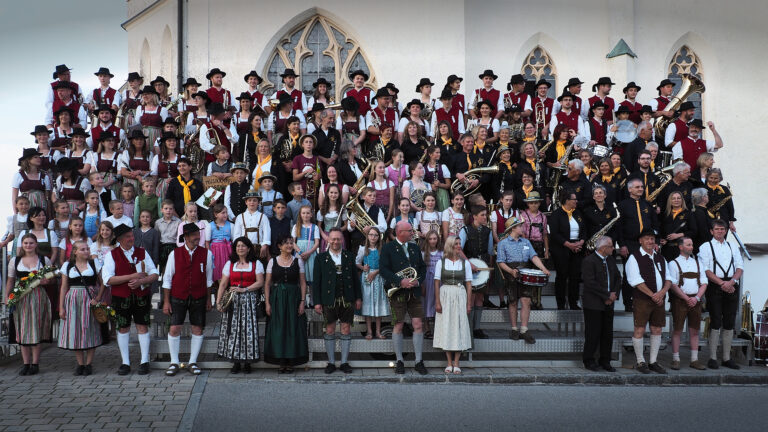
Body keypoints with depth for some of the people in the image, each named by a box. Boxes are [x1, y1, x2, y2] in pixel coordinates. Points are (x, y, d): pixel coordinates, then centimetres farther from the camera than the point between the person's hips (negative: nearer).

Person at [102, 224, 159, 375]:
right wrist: (132, 276, -16)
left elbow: (154, 274, 4)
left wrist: (141, 281, -16)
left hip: (142, 296, 1)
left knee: (143, 327, 2)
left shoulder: (142, 252, 7)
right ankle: (125, 363, 16)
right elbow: (108, 279, -11)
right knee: (123, 329, 6)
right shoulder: (111, 255, 0)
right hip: (121, 298, -1)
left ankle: (144, 362, 10)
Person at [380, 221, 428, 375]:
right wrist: (400, 281, -20)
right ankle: (399, 361, 14)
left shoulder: (415, 248, 14)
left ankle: (418, 362, 7)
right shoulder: (388, 248, -2)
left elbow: (423, 267, 16)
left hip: (414, 292, 4)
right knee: (398, 326, 2)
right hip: (397, 292, -4)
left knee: (418, 326, -1)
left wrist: (418, 280, -4)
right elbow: (383, 269, -11)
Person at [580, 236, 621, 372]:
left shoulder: (611, 260, 13)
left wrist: (614, 293, 0)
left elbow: (618, 277, 16)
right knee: (593, 333, -2)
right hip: (593, 304, -7)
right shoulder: (589, 261, -12)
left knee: (608, 333, 9)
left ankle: (605, 361, 21)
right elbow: (590, 283, -19)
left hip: (608, 304, 7)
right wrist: (606, 296, -15)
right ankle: (589, 361, 12)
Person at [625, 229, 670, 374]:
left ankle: (653, 362, 18)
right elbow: (636, 281, -12)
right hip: (642, 300, -6)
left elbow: (668, 279, 13)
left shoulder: (660, 258, 16)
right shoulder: (634, 257, -4)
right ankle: (640, 362, 7)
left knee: (657, 330, 8)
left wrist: (662, 292, -6)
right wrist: (652, 295, -15)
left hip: (659, 300, 6)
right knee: (640, 330, -4)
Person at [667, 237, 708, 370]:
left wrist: (696, 298, -6)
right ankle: (676, 360, 2)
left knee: (694, 331, 6)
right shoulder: (674, 263, 0)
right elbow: (673, 284, -7)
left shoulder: (698, 262, 15)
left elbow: (704, 283, 10)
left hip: (695, 300, 4)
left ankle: (694, 360, 12)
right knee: (677, 330, -3)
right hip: (680, 300, -4)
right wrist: (686, 298, -14)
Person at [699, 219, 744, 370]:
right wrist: (722, 283, -15)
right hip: (715, 288, -4)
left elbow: (740, 267, 10)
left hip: (731, 287, 4)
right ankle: (713, 358, -1)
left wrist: (731, 281, -9)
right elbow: (706, 270, -4)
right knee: (716, 322, -7)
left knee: (729, 323, 5)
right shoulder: (705, 247, 6)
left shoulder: (733, 247, 20)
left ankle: (727, 358, 12)